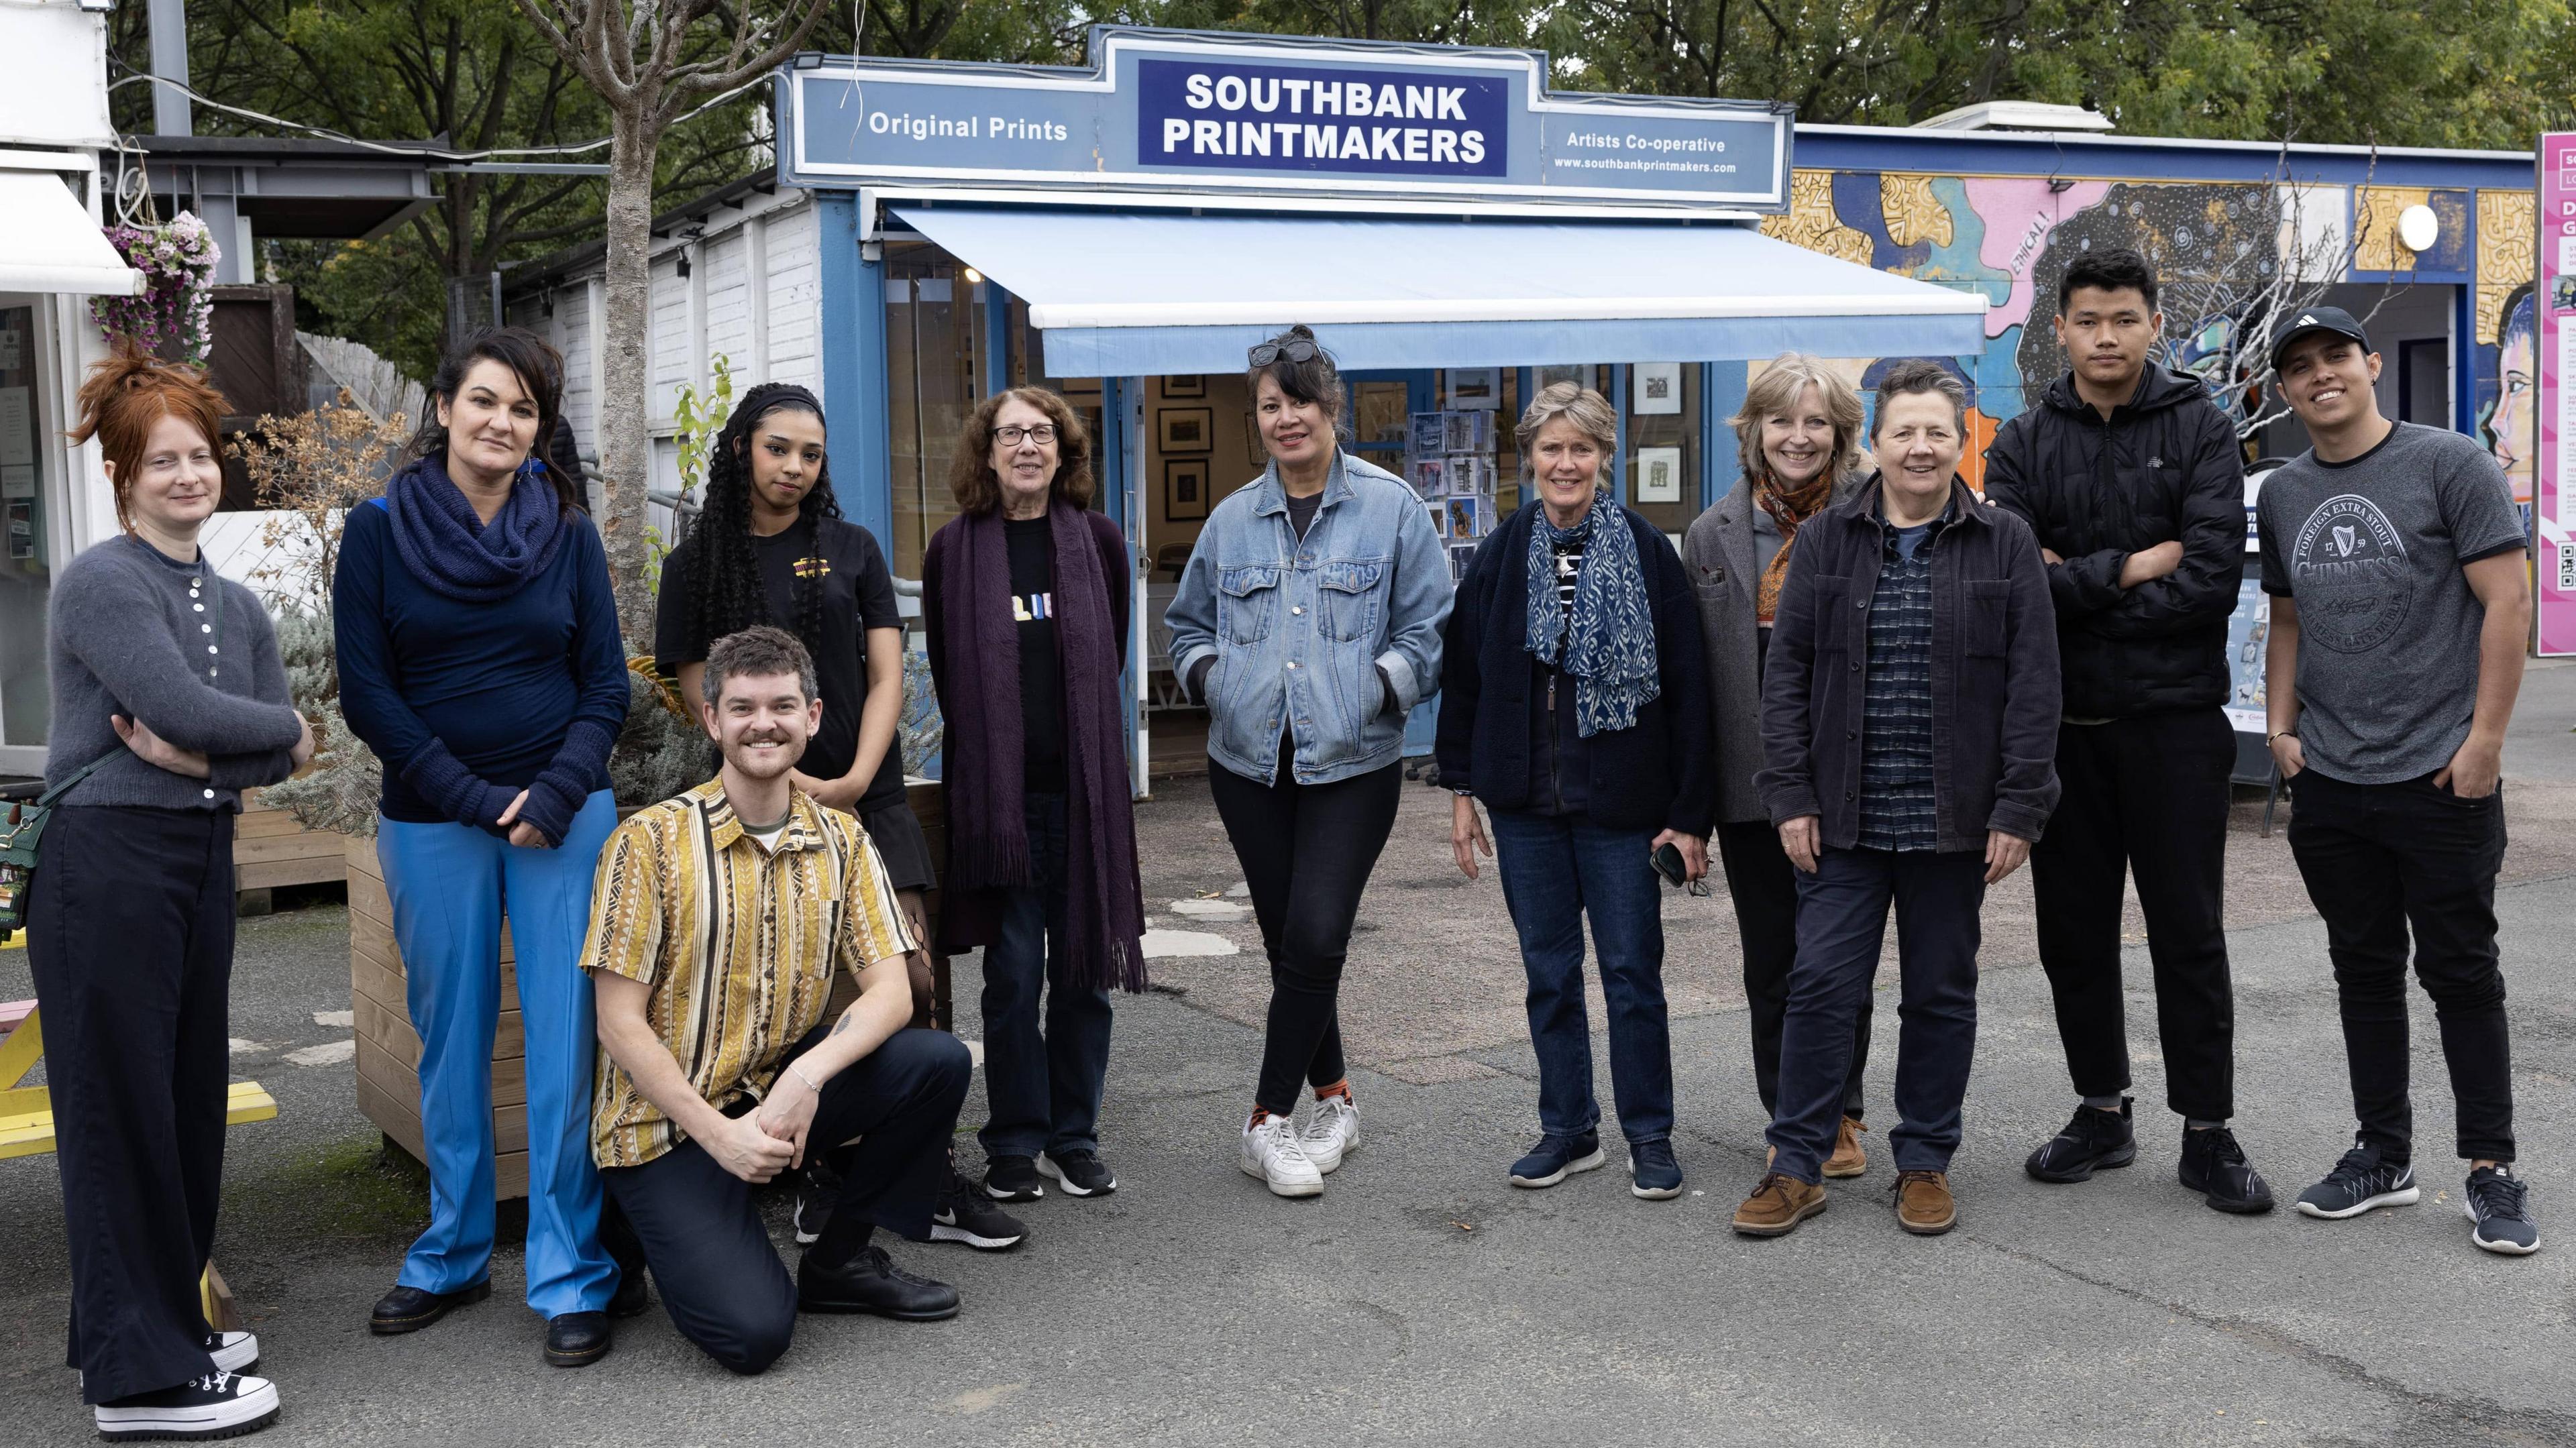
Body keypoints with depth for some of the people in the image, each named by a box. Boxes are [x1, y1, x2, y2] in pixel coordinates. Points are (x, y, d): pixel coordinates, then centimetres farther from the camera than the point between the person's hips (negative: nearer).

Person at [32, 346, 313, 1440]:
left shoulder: (234, 604, 14)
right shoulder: (102, 583, -9)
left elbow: (287, 755, 6)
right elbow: (189, 708, -20)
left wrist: (194, 756, -11)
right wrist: (284, 724, -2)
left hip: (202, 858, 8)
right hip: (107, 861, -7)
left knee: (189, 1098, 12)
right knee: (123, 1104, -2)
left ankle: (165, 1328, 26)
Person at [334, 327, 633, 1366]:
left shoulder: (568, 532, 4)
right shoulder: (380, 530, 0)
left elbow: (607, 684, 5)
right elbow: (366, 690, -3)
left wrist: (558, 793, -11)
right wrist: (475, 798, -11)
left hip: (564, 815, 0)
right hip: (431, 824, 0)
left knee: (566, 1038, -2)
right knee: (449, 1038, 9)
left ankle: (572, 1277, 6)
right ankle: (452, 1258, 25)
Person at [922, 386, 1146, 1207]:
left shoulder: (1098, 541, 6)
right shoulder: (954, 551, 3)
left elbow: (1110, 662, 12)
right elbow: (949, 678, 8)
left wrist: (1080, 751, 10)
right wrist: (994, 756, 6)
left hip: (1086, 789, 1)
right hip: (998, 792, -1)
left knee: (1085, 971, 5)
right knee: (1014, 972, 0)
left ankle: (1075, 1137, 17)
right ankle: (1015, 1144, 12)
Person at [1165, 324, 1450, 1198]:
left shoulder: (1392, 509, 0)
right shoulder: (1232, 521, 10)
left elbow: (1430, 631, 2)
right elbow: (1188, 625, 21)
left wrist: (1381, 684, -14)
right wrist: (1207, 676, 1)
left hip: (1353, 763, -3)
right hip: (1249, 764, 4)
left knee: (1316, 937, -12)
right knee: (1287, 940, 8)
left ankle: (1270, 1121, 1)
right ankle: (1333, 1099, 26)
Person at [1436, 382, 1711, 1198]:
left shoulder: (1645, 553, -4)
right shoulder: (1501, 557, 5)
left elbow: (1686, 687, -5)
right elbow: (1462, 675, 9)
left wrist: (1689, 814, -8)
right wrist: (1462, 790, 5)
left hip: (1619, 798, -3)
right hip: (1525, 800, 3)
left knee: (1632, 969, 2)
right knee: (1548, 969, 10)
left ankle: (1649, 1136, 15)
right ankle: (1568, 1130, 23)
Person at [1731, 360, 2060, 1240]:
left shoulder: (2006, 546, 2)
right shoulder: (1826, 542, 4)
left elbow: (2034, 685, -1)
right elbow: (1787, 674, 4)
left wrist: (2019, 808, -7)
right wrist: (1791, 795, -3)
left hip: (1951, 819, 0)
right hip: (1844, 815, 0)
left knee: (1942, 994, 9)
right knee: (1822, 985, -1)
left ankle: (1925, 1163, 23)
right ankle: (1797, 1167, 9)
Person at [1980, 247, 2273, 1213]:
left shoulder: (2201, 430, -1)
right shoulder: (2024, 443, 5)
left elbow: (2213, 581, -14)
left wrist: (2078, 589, -12)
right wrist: (2131, 569, -13)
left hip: (2173, 720, -3)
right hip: (2062, 724, 3)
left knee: (2188, 934, 3)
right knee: (2074, 933, 11)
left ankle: (2208, 1133, 14)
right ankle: (2102, 1113, 25)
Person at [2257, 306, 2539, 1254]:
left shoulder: (2450, 465, -5)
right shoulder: (2282, 496, 11)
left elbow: (2507, 604, -9)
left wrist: (2484, 739, -13)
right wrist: (2282, 727, 7)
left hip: (2439, 776, -5)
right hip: (2328, 782, 5)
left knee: (2460, 972, 2)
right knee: (2365, 971, 12)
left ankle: (2491, 1173, 12)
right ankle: (2383, 1157, 23)